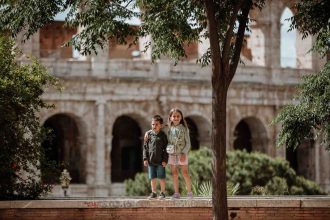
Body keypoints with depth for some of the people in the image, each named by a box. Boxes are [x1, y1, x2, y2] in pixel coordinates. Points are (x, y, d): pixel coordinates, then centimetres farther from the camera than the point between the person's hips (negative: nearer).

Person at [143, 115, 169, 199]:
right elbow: (145, 147, 8)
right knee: (152, 178, 8)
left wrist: (165, 160, -7)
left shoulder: (163, 135, -2)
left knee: (161, 177, 3)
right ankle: (153, 193, 17)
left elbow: (166, 149, -1)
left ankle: (162, 193, 11)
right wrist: (145, 158, 1)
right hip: (151, 160, 3)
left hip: (160, 161, -3)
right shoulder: (148, 134, 5)